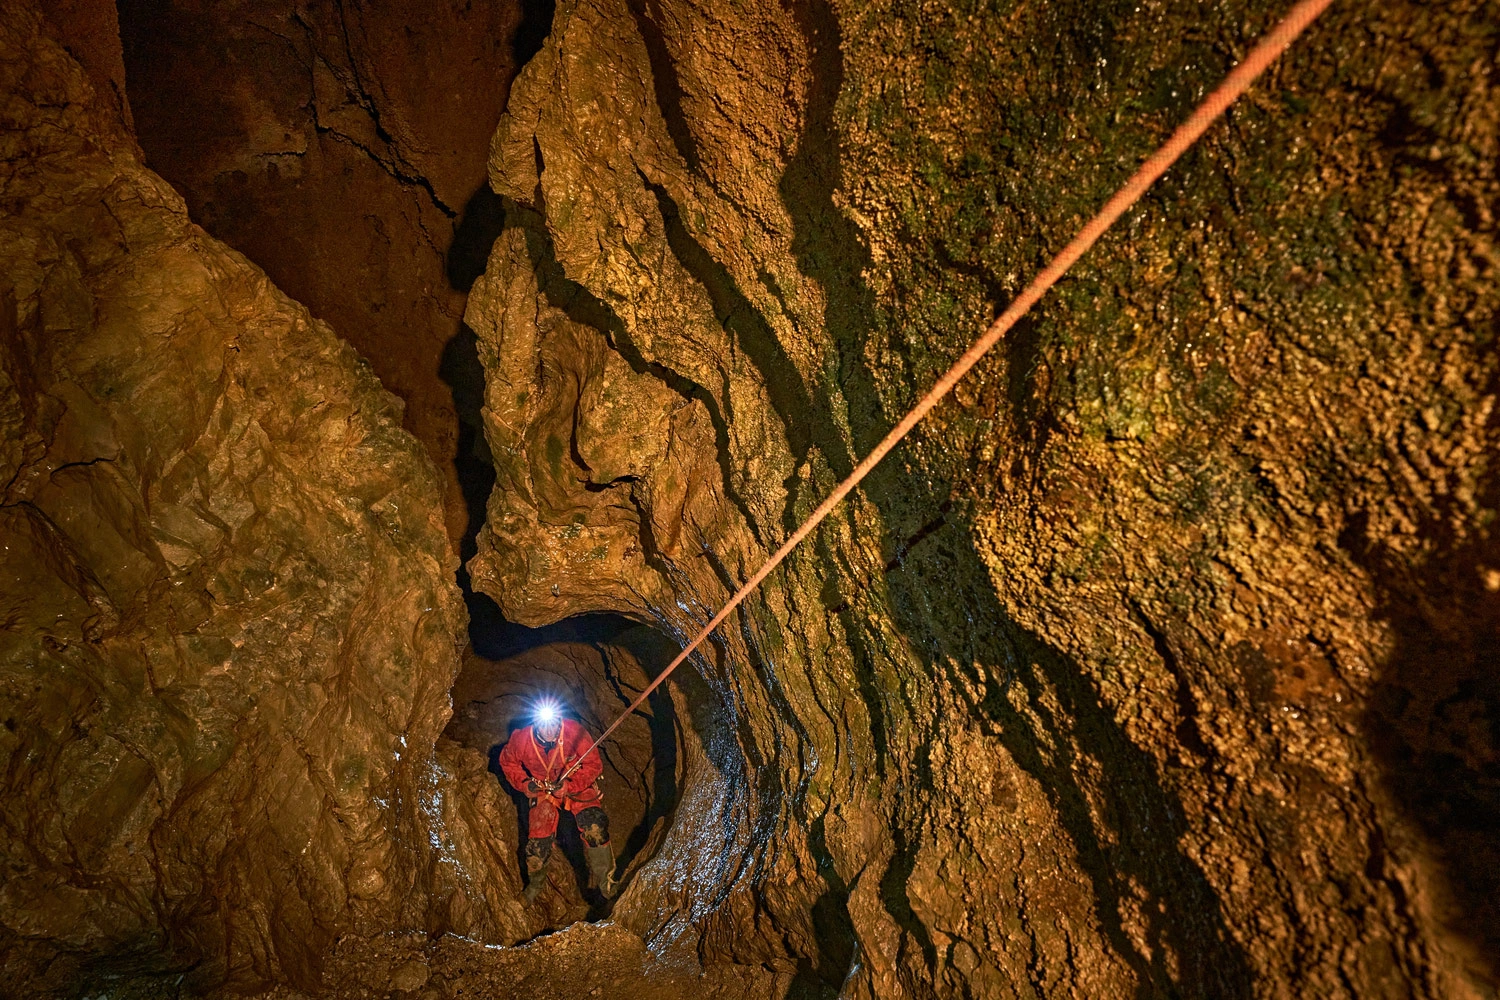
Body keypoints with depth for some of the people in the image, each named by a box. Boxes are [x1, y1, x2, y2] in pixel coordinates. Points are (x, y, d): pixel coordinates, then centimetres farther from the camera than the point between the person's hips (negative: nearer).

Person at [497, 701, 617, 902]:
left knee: (595, 828, -21)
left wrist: (569, 785, -31)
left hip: (578, 785, -2)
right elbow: (507, 762, 0)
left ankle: (605, 881, -1)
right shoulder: (521, 740, -22)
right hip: (543, 790, 2)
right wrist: (524, 783, -13)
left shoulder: (574, 732, -30)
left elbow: (594, 764, -21)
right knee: (538, 840, -2)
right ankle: (535, 883, 30)